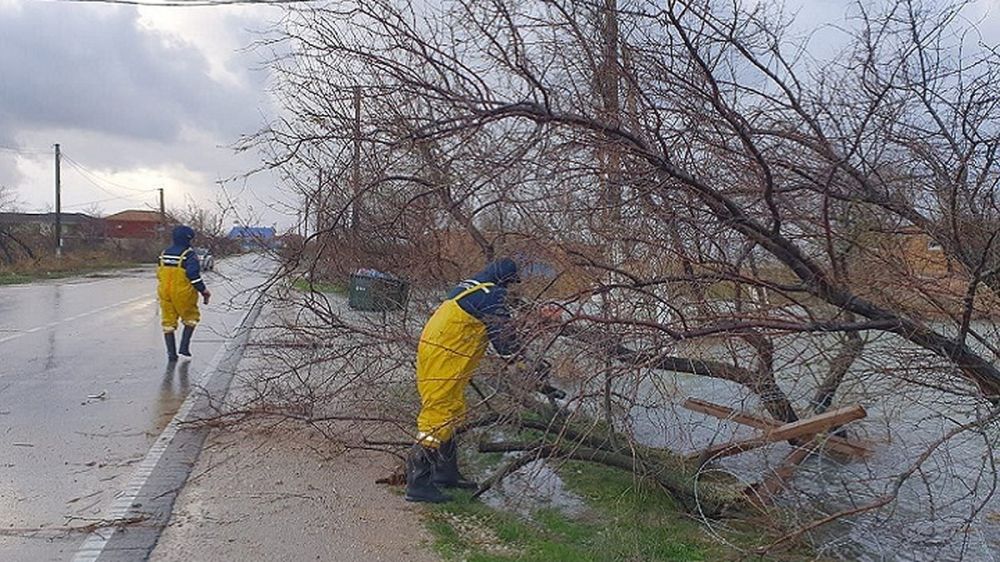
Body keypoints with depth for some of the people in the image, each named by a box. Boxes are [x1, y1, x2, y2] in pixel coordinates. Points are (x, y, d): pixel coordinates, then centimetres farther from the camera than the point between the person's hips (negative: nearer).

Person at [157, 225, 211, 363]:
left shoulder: (164, 254, 9)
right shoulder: (189, 255, -12)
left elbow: (159, 274, 14)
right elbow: (194, 275, -18)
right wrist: (204, 291, -9)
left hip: (165, 293, 5)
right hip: (183, 294, -5)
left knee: (168, 322, 11)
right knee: (191, 318, 15)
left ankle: (171, 354, 12)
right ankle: (184, 348, 6)